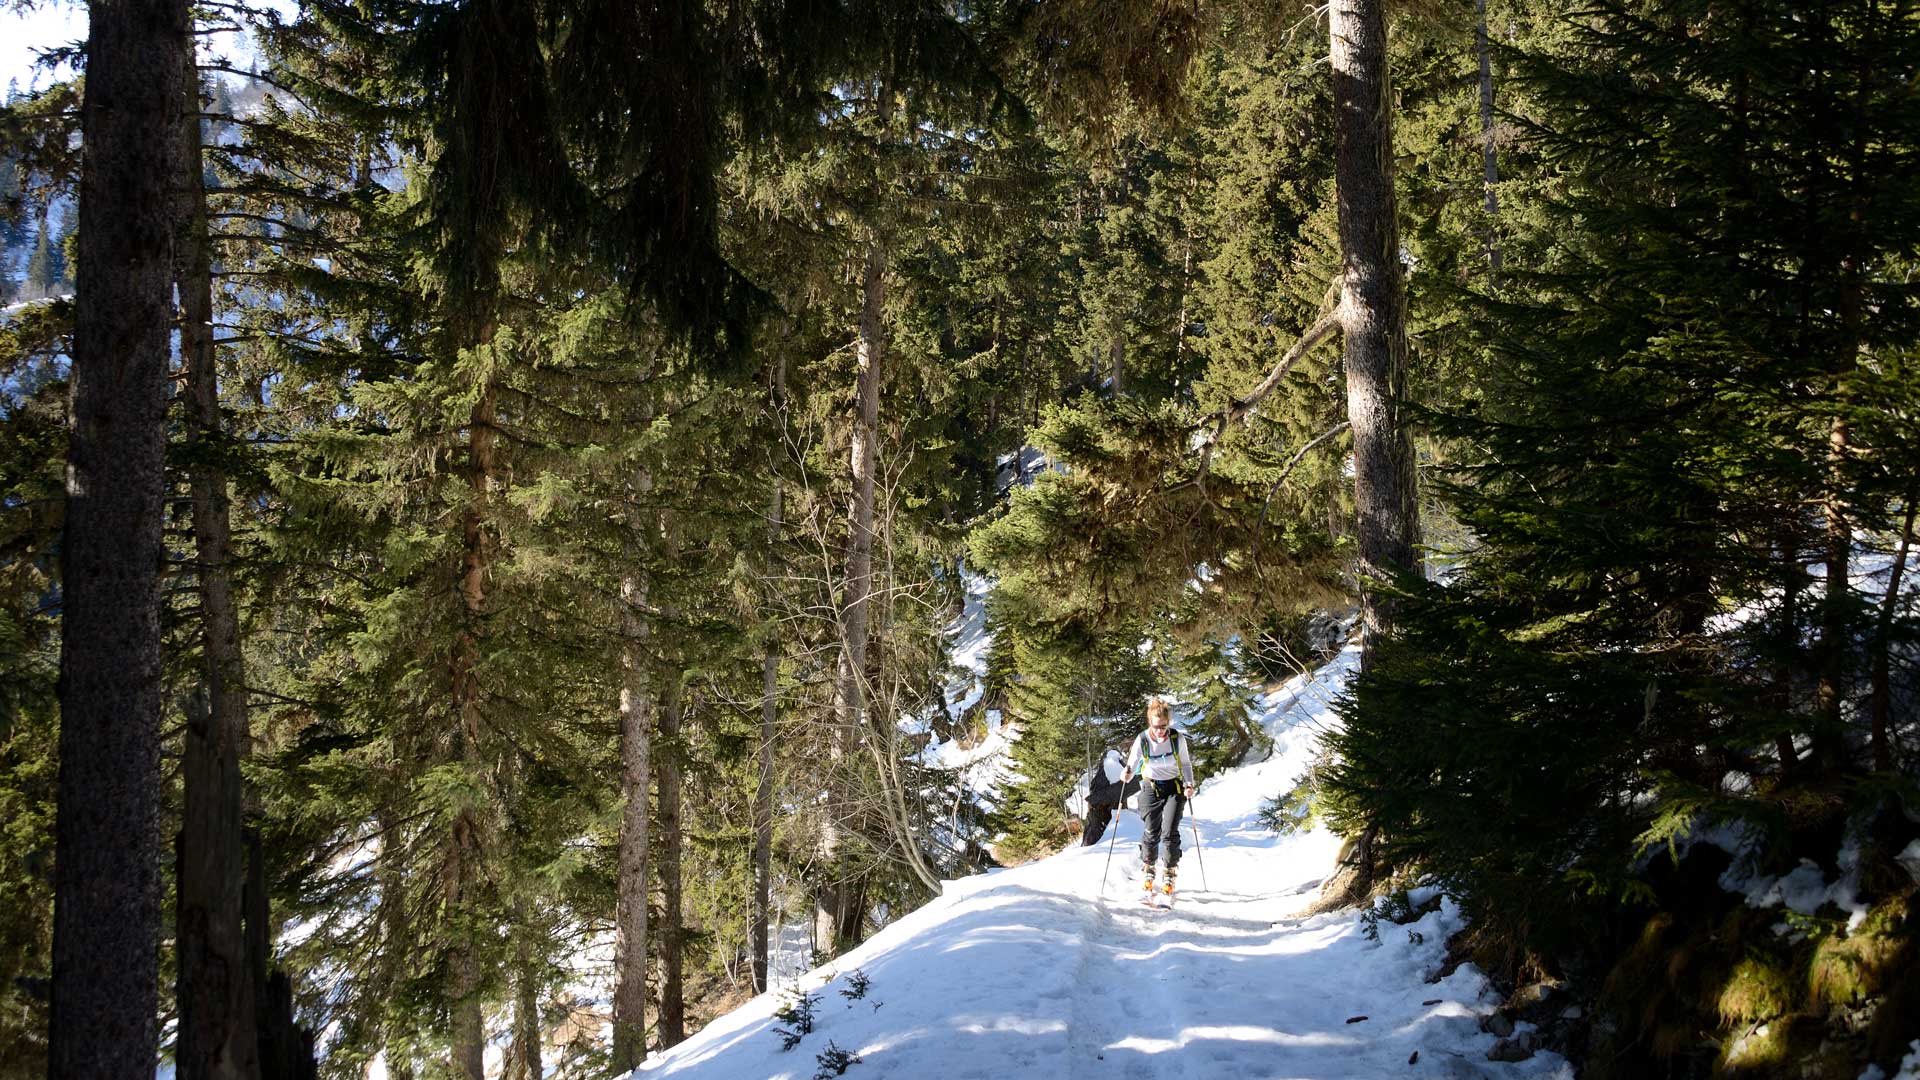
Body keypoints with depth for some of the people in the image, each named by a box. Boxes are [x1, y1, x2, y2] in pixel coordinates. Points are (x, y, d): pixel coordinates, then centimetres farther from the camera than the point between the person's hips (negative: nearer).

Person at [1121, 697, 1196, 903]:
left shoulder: (1178, 738, -11)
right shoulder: (1142, 740, -12)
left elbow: (1186, 764, 1)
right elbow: (1132, 765, -7)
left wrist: (1189, 784, -14)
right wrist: (1126, 774, -29)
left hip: (1174, 788, -1)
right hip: (1151, 788, 1)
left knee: (1169, 832, -13)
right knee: (1152, 833, -1)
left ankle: (1170, 878, -3)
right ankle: (1147, 871, 22)